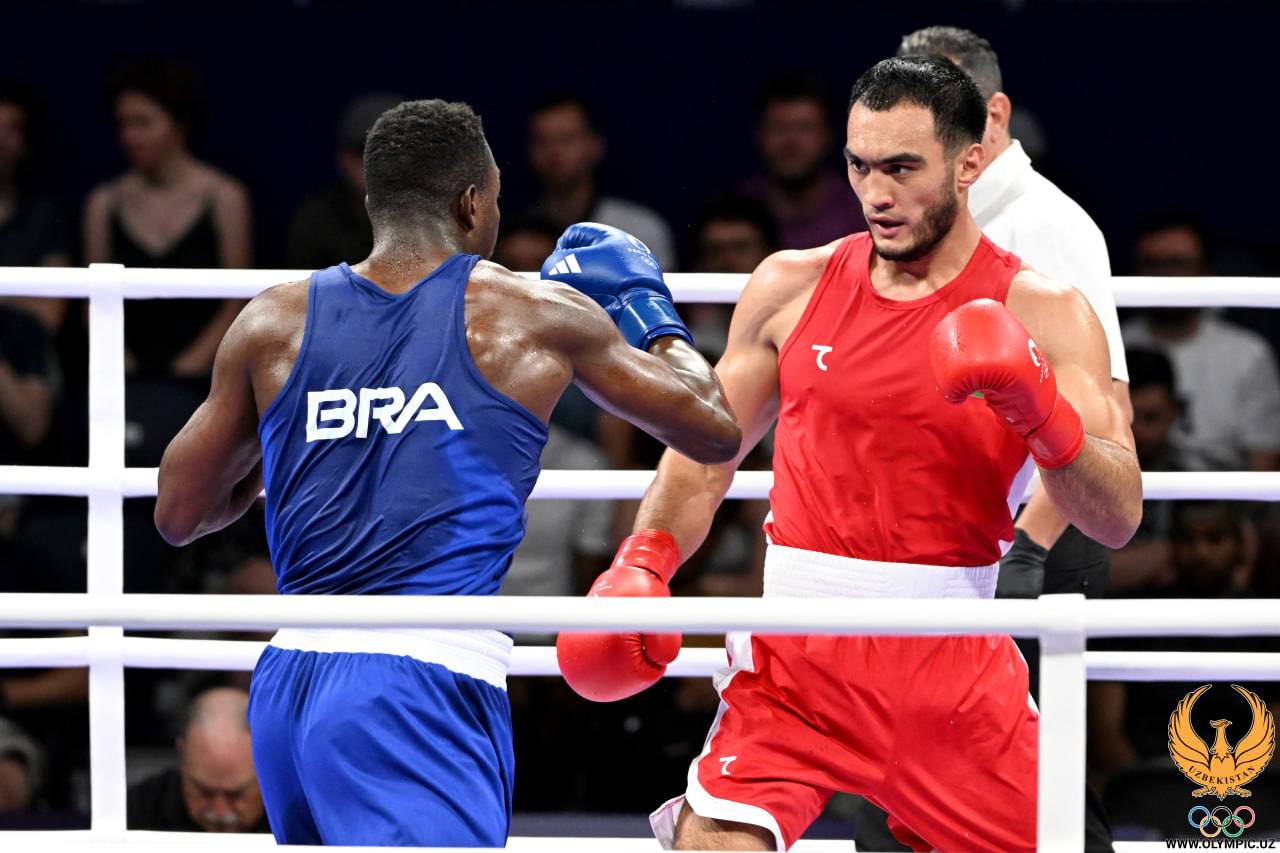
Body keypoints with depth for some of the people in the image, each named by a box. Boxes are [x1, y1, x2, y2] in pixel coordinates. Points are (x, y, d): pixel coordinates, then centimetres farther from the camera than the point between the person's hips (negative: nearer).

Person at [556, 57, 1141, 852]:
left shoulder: (1043, 315, -3)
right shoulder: (793, 287, 4)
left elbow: (1118, 518, -9)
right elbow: (707, 453, 14)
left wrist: (1042, 413, -26)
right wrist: (642, 569, -2)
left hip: (953, 663, 0)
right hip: (795, 658, 0)